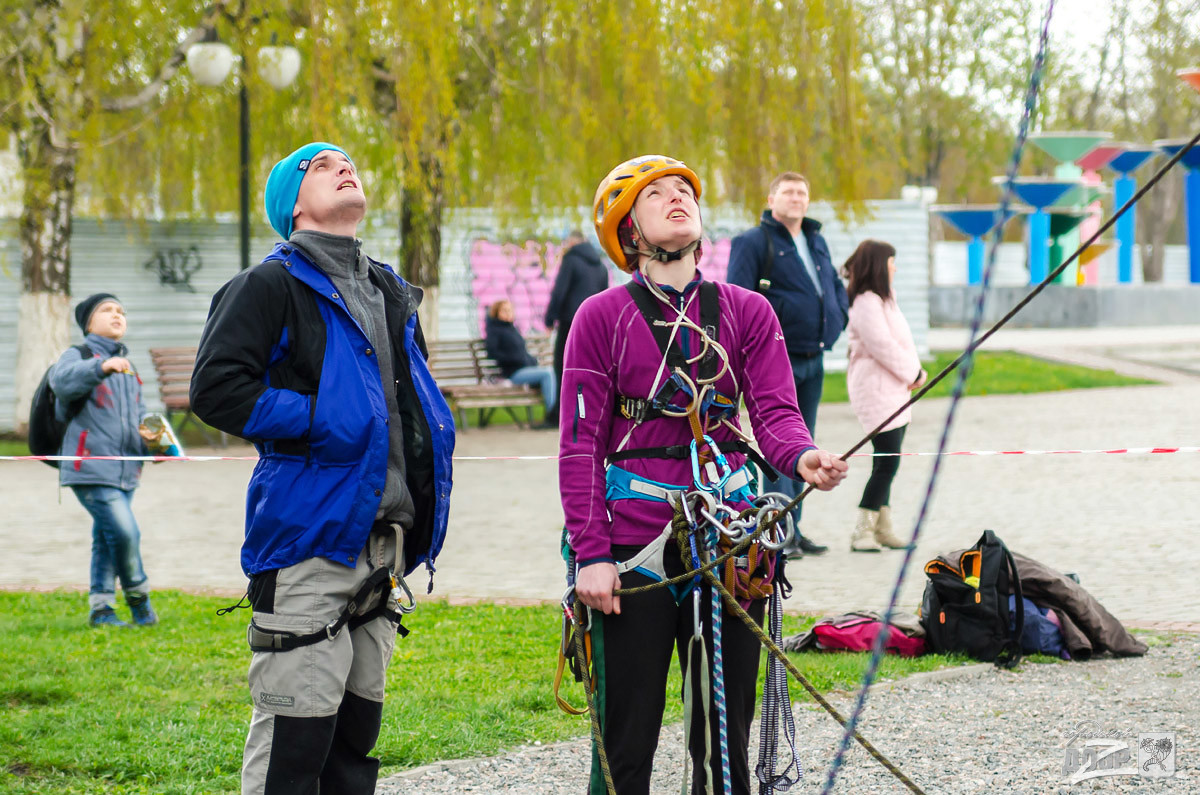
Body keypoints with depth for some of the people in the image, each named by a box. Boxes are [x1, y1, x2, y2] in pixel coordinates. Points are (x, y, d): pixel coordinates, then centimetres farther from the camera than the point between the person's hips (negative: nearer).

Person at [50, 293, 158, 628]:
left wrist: (149, 436, 6)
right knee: (123, 532, -16)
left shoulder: (128, 368, 22)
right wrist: (100, 367, -42)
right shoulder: (78, 357, -2)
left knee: (106, 541, 10)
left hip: (124, 471, 8)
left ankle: (100, 608, 15)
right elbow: (62, 381, -25)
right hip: (90, 470, -8)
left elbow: (139, 413, 29)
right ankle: (137, 597, 1)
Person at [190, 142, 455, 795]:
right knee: (293, 739, -10)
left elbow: (414, 398, 32)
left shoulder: (392, 294, 21)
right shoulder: (272, 286, -2)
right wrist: (322, 421, -17)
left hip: (385, 540, 7)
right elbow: (216, 388, -13)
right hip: (310, 539, -7)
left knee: (355, 735, 11)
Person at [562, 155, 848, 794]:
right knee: (626, 742, -2)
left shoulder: (747, 312, 8)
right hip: (634, 546, -2)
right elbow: (580, 445, -1)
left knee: (725, 740, 7)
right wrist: (591, 554, -10)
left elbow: (775, 411, -2)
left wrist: (802, 457, -25)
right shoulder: (602, 317, 1)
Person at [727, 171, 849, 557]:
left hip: (813, 359, 8)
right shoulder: (753, 242, -6)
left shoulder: (817, 241, 17)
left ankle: (791, 529, 16)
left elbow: (836, 286, 31)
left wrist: (838, 318, 15)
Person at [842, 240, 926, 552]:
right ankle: (862, 532, -10)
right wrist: (915, 374, -8)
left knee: (887, 462, 11)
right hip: (877, 389, -10)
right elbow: (882, 346, -18)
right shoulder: (866, 303, -15)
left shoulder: (882, 299, 18)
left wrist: (913, 373, 2)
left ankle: (882, 527, 15)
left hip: (892, 388, 10)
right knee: (887, 462, -12)